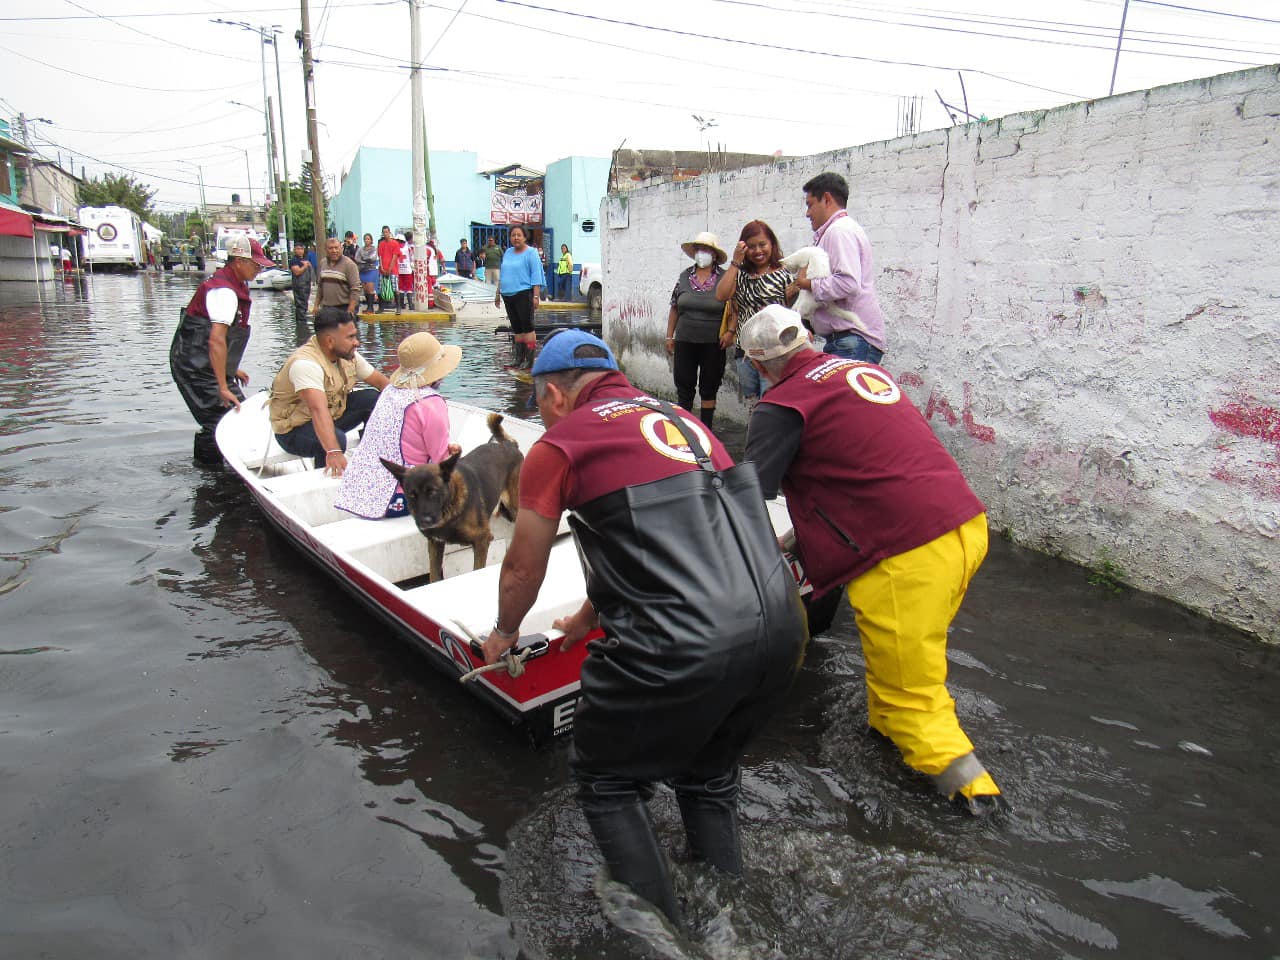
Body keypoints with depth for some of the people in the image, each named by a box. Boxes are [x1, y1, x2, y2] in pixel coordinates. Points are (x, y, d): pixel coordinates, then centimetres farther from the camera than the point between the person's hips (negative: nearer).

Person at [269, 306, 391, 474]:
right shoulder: (305, 363, -31)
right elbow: (318, 410, -44)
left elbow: (381, 381, 4)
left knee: (374, 399, -8)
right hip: (295, 429, -8)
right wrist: (333, 452, -56)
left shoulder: (348, 356, -5)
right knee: (336, 439, -37)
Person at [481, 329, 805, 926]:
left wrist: (504, 633, 36)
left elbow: (522, 570, 15)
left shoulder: (559, 446, 3)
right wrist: (588, 620, 44)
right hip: (780, 628, 7)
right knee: (709, 776, 29)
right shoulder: (679, 418, 22)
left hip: (685, 648, -7)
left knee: (605, 780, 20)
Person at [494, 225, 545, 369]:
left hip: (523, 294, -7)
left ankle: (529, 360, -7)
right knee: (516, 328, 10)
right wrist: (498, 292, 21)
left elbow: (536, 276, -9)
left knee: (527, 326, -8)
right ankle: (519, 358, 16)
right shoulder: (508, 252, 17)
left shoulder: (531, 253, -3)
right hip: (508, 295, 7)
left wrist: (536, 296, -17)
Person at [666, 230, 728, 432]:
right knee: (684, 386, 6)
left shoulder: (725, 278, -2)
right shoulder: (684, 277, 6)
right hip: (684, 342, 2)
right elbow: (674, 308, 10)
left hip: (713, 344, -2)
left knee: (709, 388, 8)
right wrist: (669, 336, 8)